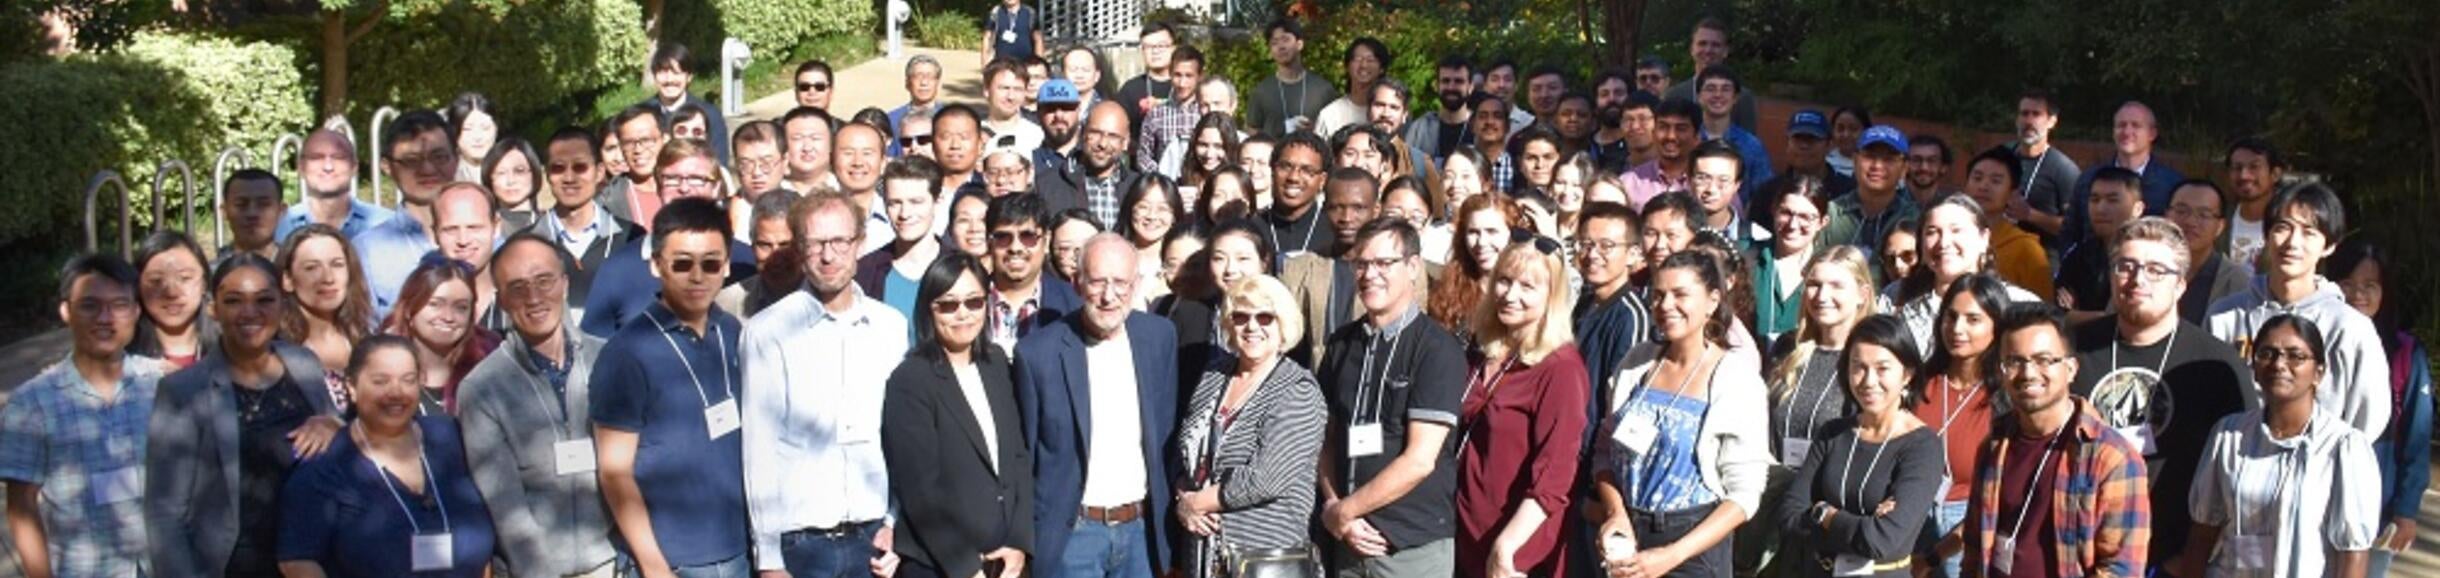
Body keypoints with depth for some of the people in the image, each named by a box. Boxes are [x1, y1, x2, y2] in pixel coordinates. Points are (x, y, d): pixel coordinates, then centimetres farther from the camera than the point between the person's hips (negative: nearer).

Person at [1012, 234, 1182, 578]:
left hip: (1143, 528, 3)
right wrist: (1024, 541, -1)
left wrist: (1174, 506, 6)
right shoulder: (1038, 352, -9)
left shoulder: (1160, 337, 1)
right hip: (1071, 533, -3)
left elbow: (1169, 433, 10)